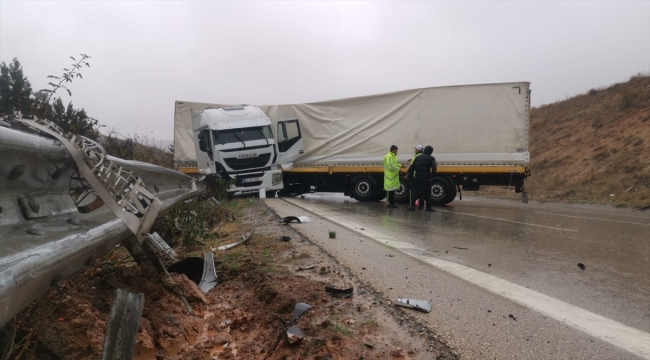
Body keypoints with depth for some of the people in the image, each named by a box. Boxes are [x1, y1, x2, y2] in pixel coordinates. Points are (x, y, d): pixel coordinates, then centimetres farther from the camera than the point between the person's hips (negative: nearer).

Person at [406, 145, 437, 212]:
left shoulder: (418, 157, 13)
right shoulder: (431, 158, 1)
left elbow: (412, 167, 8)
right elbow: (434, 168, -13)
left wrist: (408, 175, 12)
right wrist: (431, 176, -2)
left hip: (417, 177, 4)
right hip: (425, 178, -3)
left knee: (416, 192, 11)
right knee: (427, 193, 7)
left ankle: (412, 206, 8)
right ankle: (428, 207, 11)